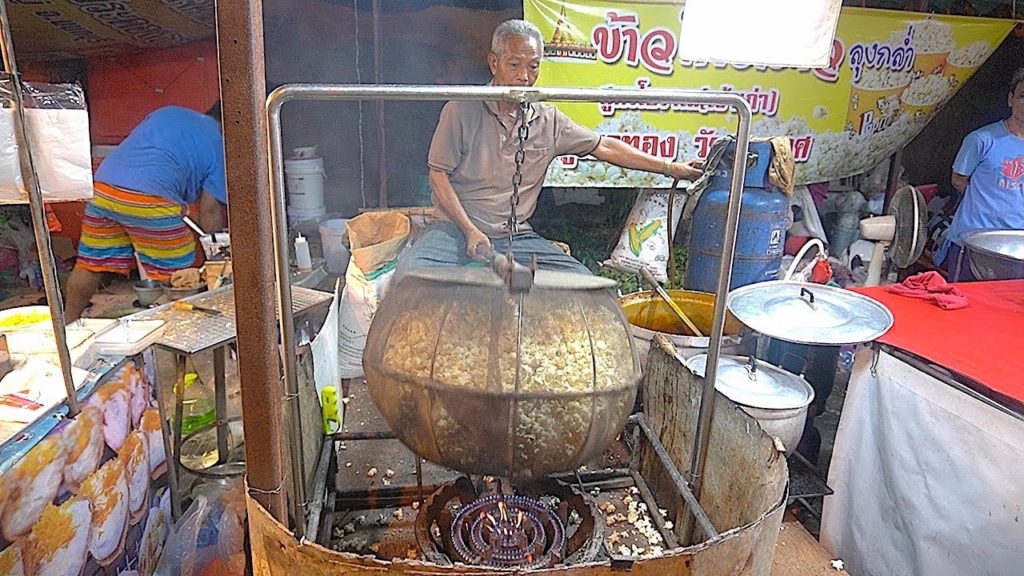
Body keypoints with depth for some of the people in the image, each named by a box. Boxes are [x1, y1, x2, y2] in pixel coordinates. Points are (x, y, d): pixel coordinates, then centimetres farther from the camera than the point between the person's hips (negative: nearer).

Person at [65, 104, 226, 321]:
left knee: (90, 264, 21)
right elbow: (210, 220, 2)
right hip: (149, 200, -7)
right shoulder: (219, 147, 8)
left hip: (103, 184, 7)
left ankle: (69, 325, 34)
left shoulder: (169, 111, 25)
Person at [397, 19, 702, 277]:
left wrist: (669, 167, 11)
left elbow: (604, 147, 12)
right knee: (411, 271, -32)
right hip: (457, 227, -2)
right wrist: (471, 231, -13)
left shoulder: (548, 121, 5)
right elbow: (438, 174, -3)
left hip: (516, 235, 3)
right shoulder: (462, 110, -5)